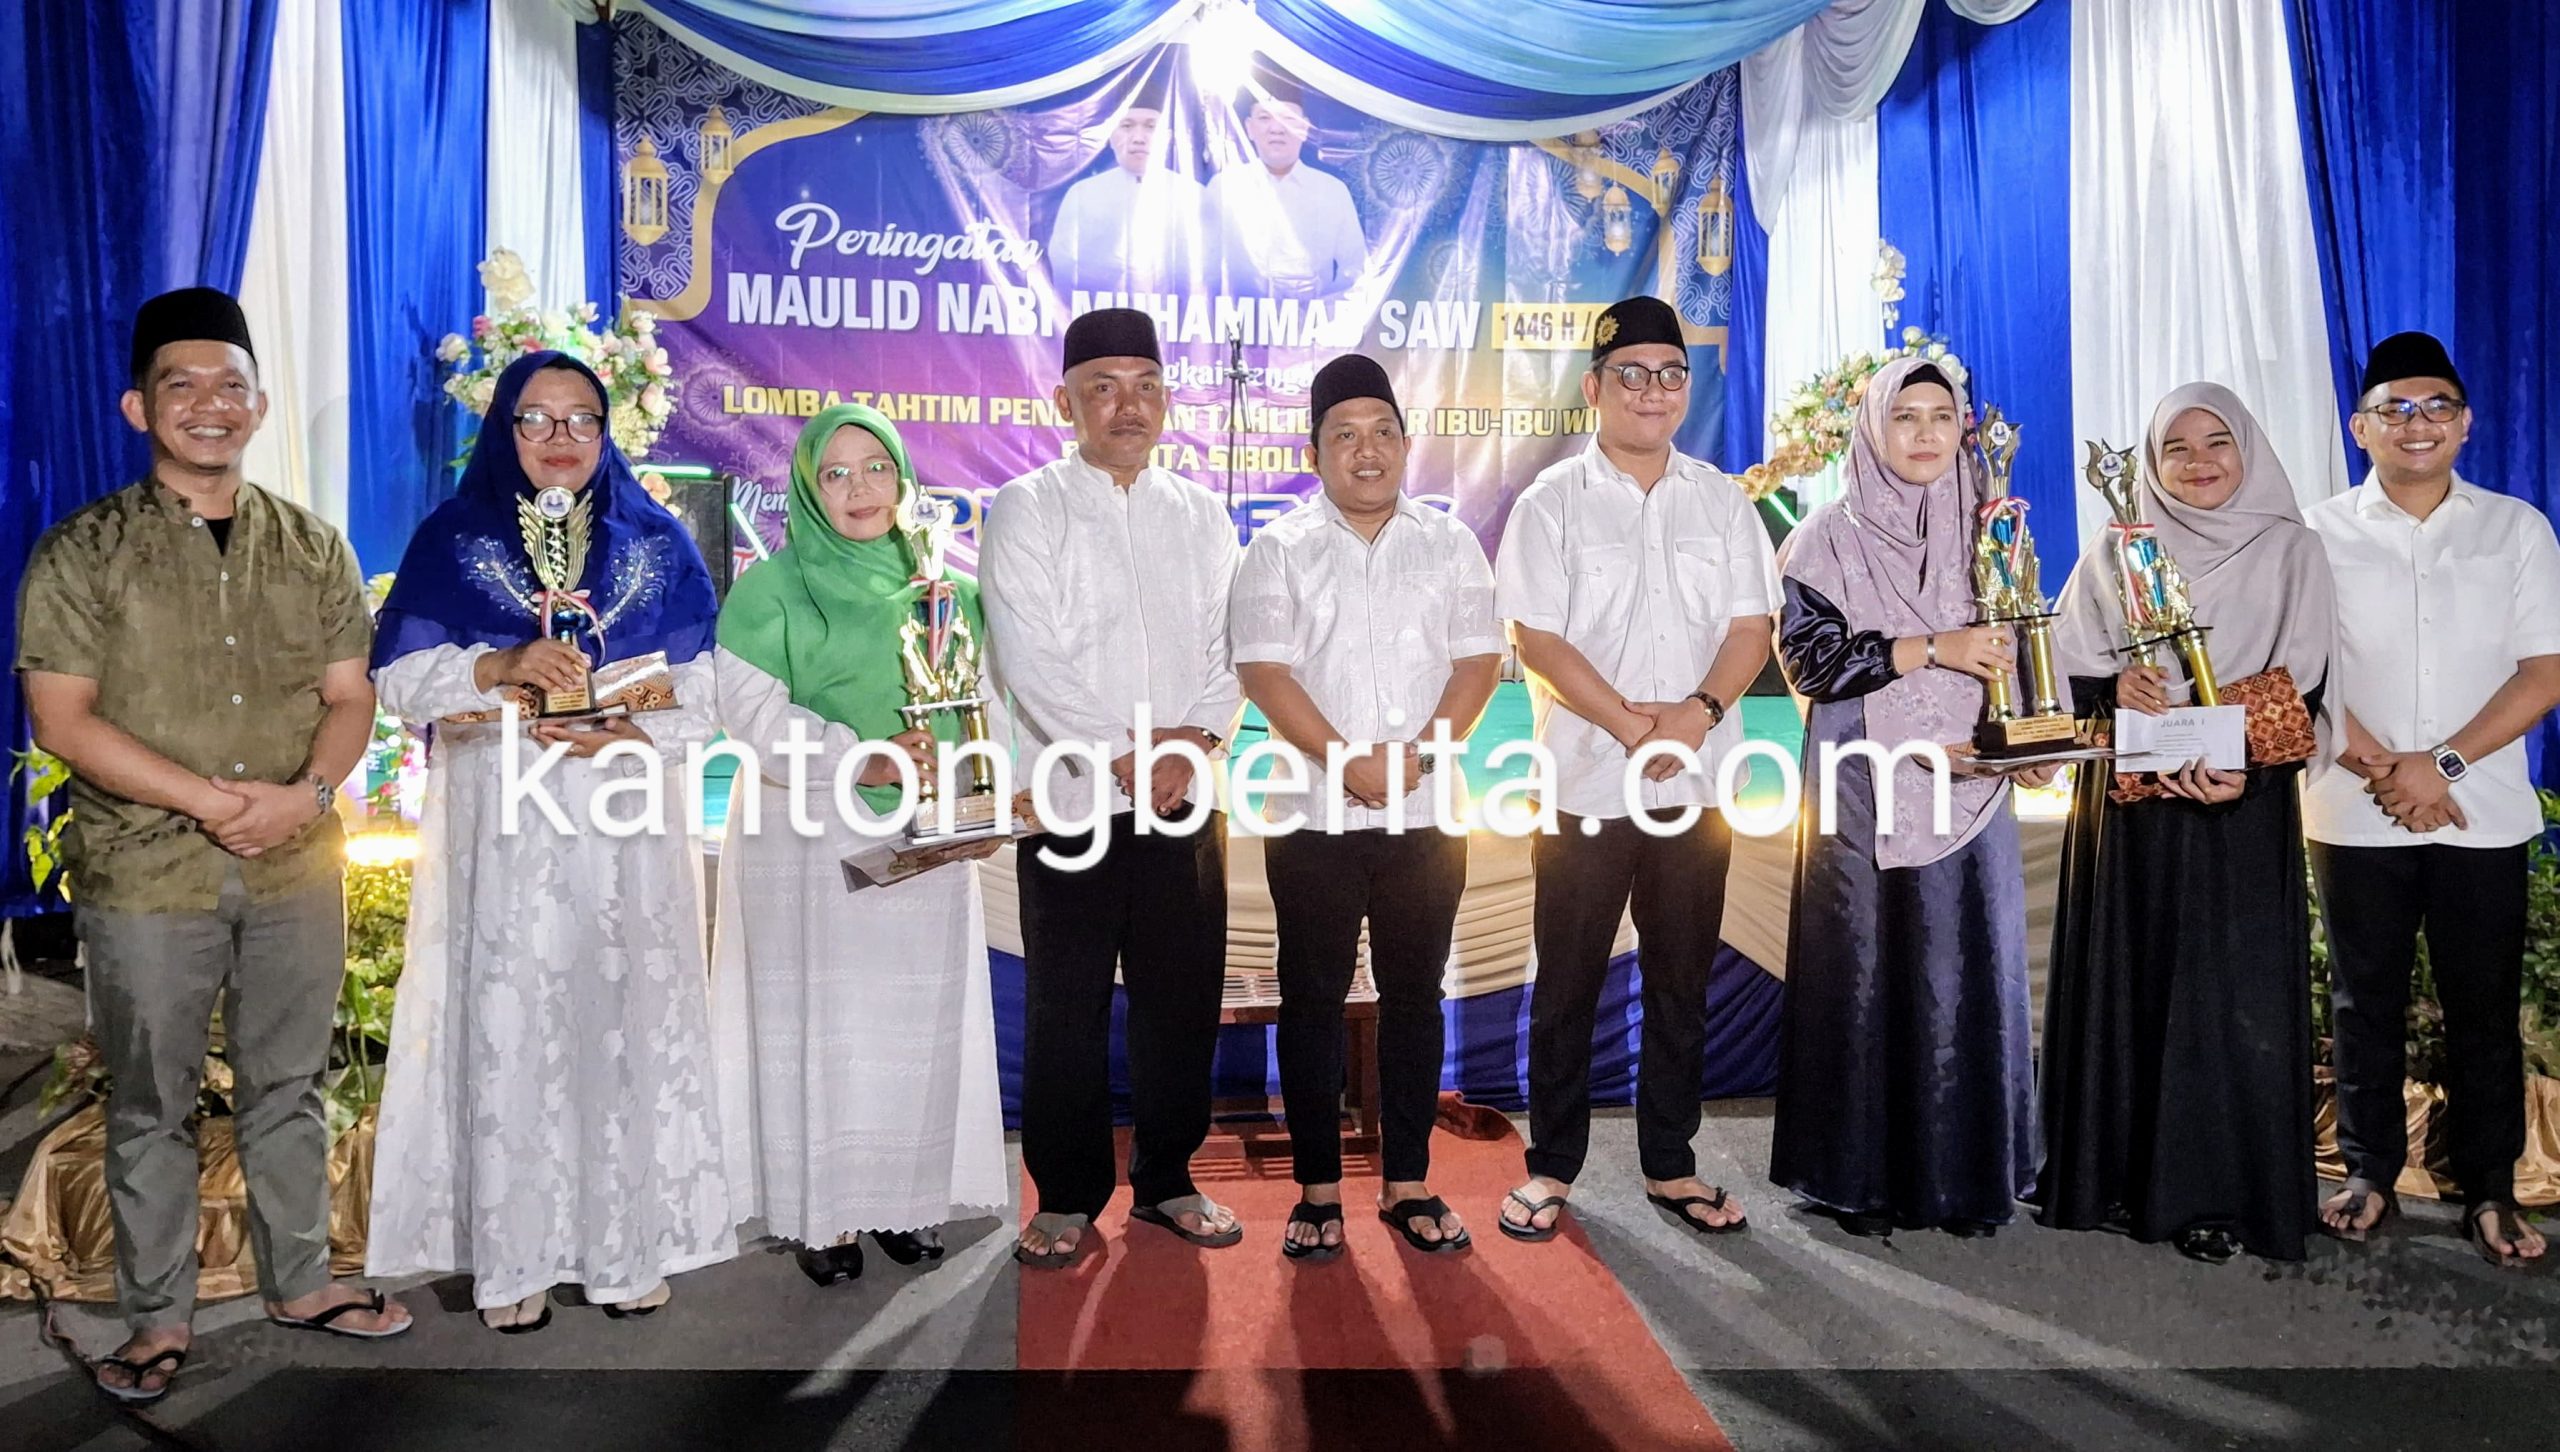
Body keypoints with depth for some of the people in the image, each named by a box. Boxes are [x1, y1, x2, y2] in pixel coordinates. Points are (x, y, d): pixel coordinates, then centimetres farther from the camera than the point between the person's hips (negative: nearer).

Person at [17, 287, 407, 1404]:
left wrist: (306, 793, -13)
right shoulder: (83, 553, -3)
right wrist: (215, 801, -16)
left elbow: (349, 698, 6)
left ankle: (299, 1281, 30)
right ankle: (157, 1319, 24)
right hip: (144, 879, -2)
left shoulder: (312, 548, 7)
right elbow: (62, 720, -9)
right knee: (149, 1106, 9)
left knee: (287, 1088, 14)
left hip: (298, 871, 3)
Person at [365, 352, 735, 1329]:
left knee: (626, 1019, 1)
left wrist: (639, 737, -14)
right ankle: (513, 1258, 9)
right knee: (506, 1028, -2)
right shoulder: (454, 539, 8)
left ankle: (628, 1245, 12)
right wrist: (503, 667, -16)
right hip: (503, 835, -1)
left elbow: (703, 690, 5)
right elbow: (399, 679, 1)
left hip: (624, 832, 1)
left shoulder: (656, 542, 10)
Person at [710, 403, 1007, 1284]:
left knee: (920, 1014, 7)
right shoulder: (773, 588, -1)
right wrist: (859, 760, -19)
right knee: (820, 1017, 0)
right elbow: (750, 707, -9)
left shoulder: (943, 586, 10)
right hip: (809, 835, -3)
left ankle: (911, 1195, 19)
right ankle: (822, 1212, 10)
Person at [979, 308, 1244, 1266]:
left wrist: (1196, 739, -11)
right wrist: (1127, 755, -14)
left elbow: (1229, 647, 7)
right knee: (1067, 1007, 3)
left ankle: (1167, 1179, 25)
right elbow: (1028, 657, -10)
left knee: (1183, 998, 9)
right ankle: (1067, 1197, 18)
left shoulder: (1201, 516, 13)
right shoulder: (1025, 510, 0)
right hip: (1074, 799, -3)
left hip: (1187, 797, 3)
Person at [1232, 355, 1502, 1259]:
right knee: (1313, 998, 5)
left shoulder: (1449, 544, 9)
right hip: (1314, 814, -1)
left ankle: (1407, 1182, 20)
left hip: (1425, 815, 2)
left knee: (1414, 996, 8)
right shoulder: (1280, 549, 3)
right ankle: (1317, 1189, 15)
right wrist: (1347, 763, -15)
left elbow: (1479, 660, 2)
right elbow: (1263, 670, -6)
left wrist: (1419, 754, -13)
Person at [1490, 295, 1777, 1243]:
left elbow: (1752, 624, 3)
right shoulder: (1553, 503, -1)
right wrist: (1630, 724, -17)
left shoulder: (1721, 501, 10)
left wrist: (1698, 711, -14)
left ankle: (1670, 1165, 24)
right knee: (1567, 984, 5)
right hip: (1585, 782, -3)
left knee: (1682, 983, 11)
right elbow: (1538, 638, -9)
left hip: (1698, 783, 3)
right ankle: (1551, 1165, 18)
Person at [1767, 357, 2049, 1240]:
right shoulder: (1830, 537, 0)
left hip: (1967, 782, 3)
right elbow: (1807, 654, -10)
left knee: (1967, 972, 4)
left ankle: (1966, 1175, 16)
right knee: (1864, 970, 0)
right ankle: (1860, 1176, 11)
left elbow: (2011, 652, 16)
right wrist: (1932, 648, -16)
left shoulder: (1983, 531, 12)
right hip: (1864, 786, -3)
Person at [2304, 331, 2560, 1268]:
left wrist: (2442, 762, -13)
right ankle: (2369, 1171, 23)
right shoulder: (2321, 535, 2)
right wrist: (2382, 769, -13)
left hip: (2483, 817, 0)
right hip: (2357, 816, 0)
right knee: (2364, 1002, 9)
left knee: (2484, 1007, 7)